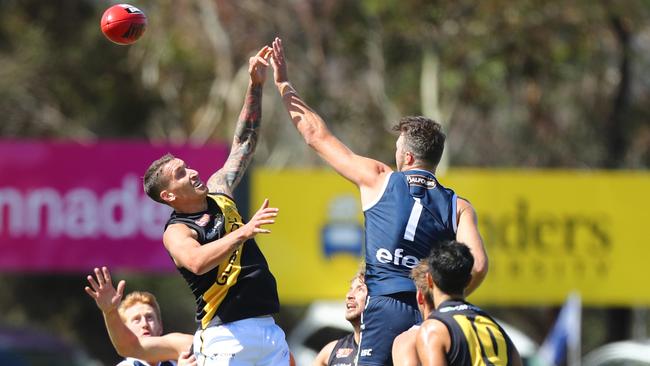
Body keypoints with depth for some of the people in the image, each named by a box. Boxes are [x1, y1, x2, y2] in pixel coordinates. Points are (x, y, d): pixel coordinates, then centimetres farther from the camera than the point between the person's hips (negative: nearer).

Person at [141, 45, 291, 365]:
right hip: (226, 337, -7)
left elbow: (243, 144, 20)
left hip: (268, 329, 7)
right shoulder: (176, 232, -5)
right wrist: (243, 233, -33)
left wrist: (256, 86, 13)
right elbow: (197, 262, -26)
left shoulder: (217, 192, 16)